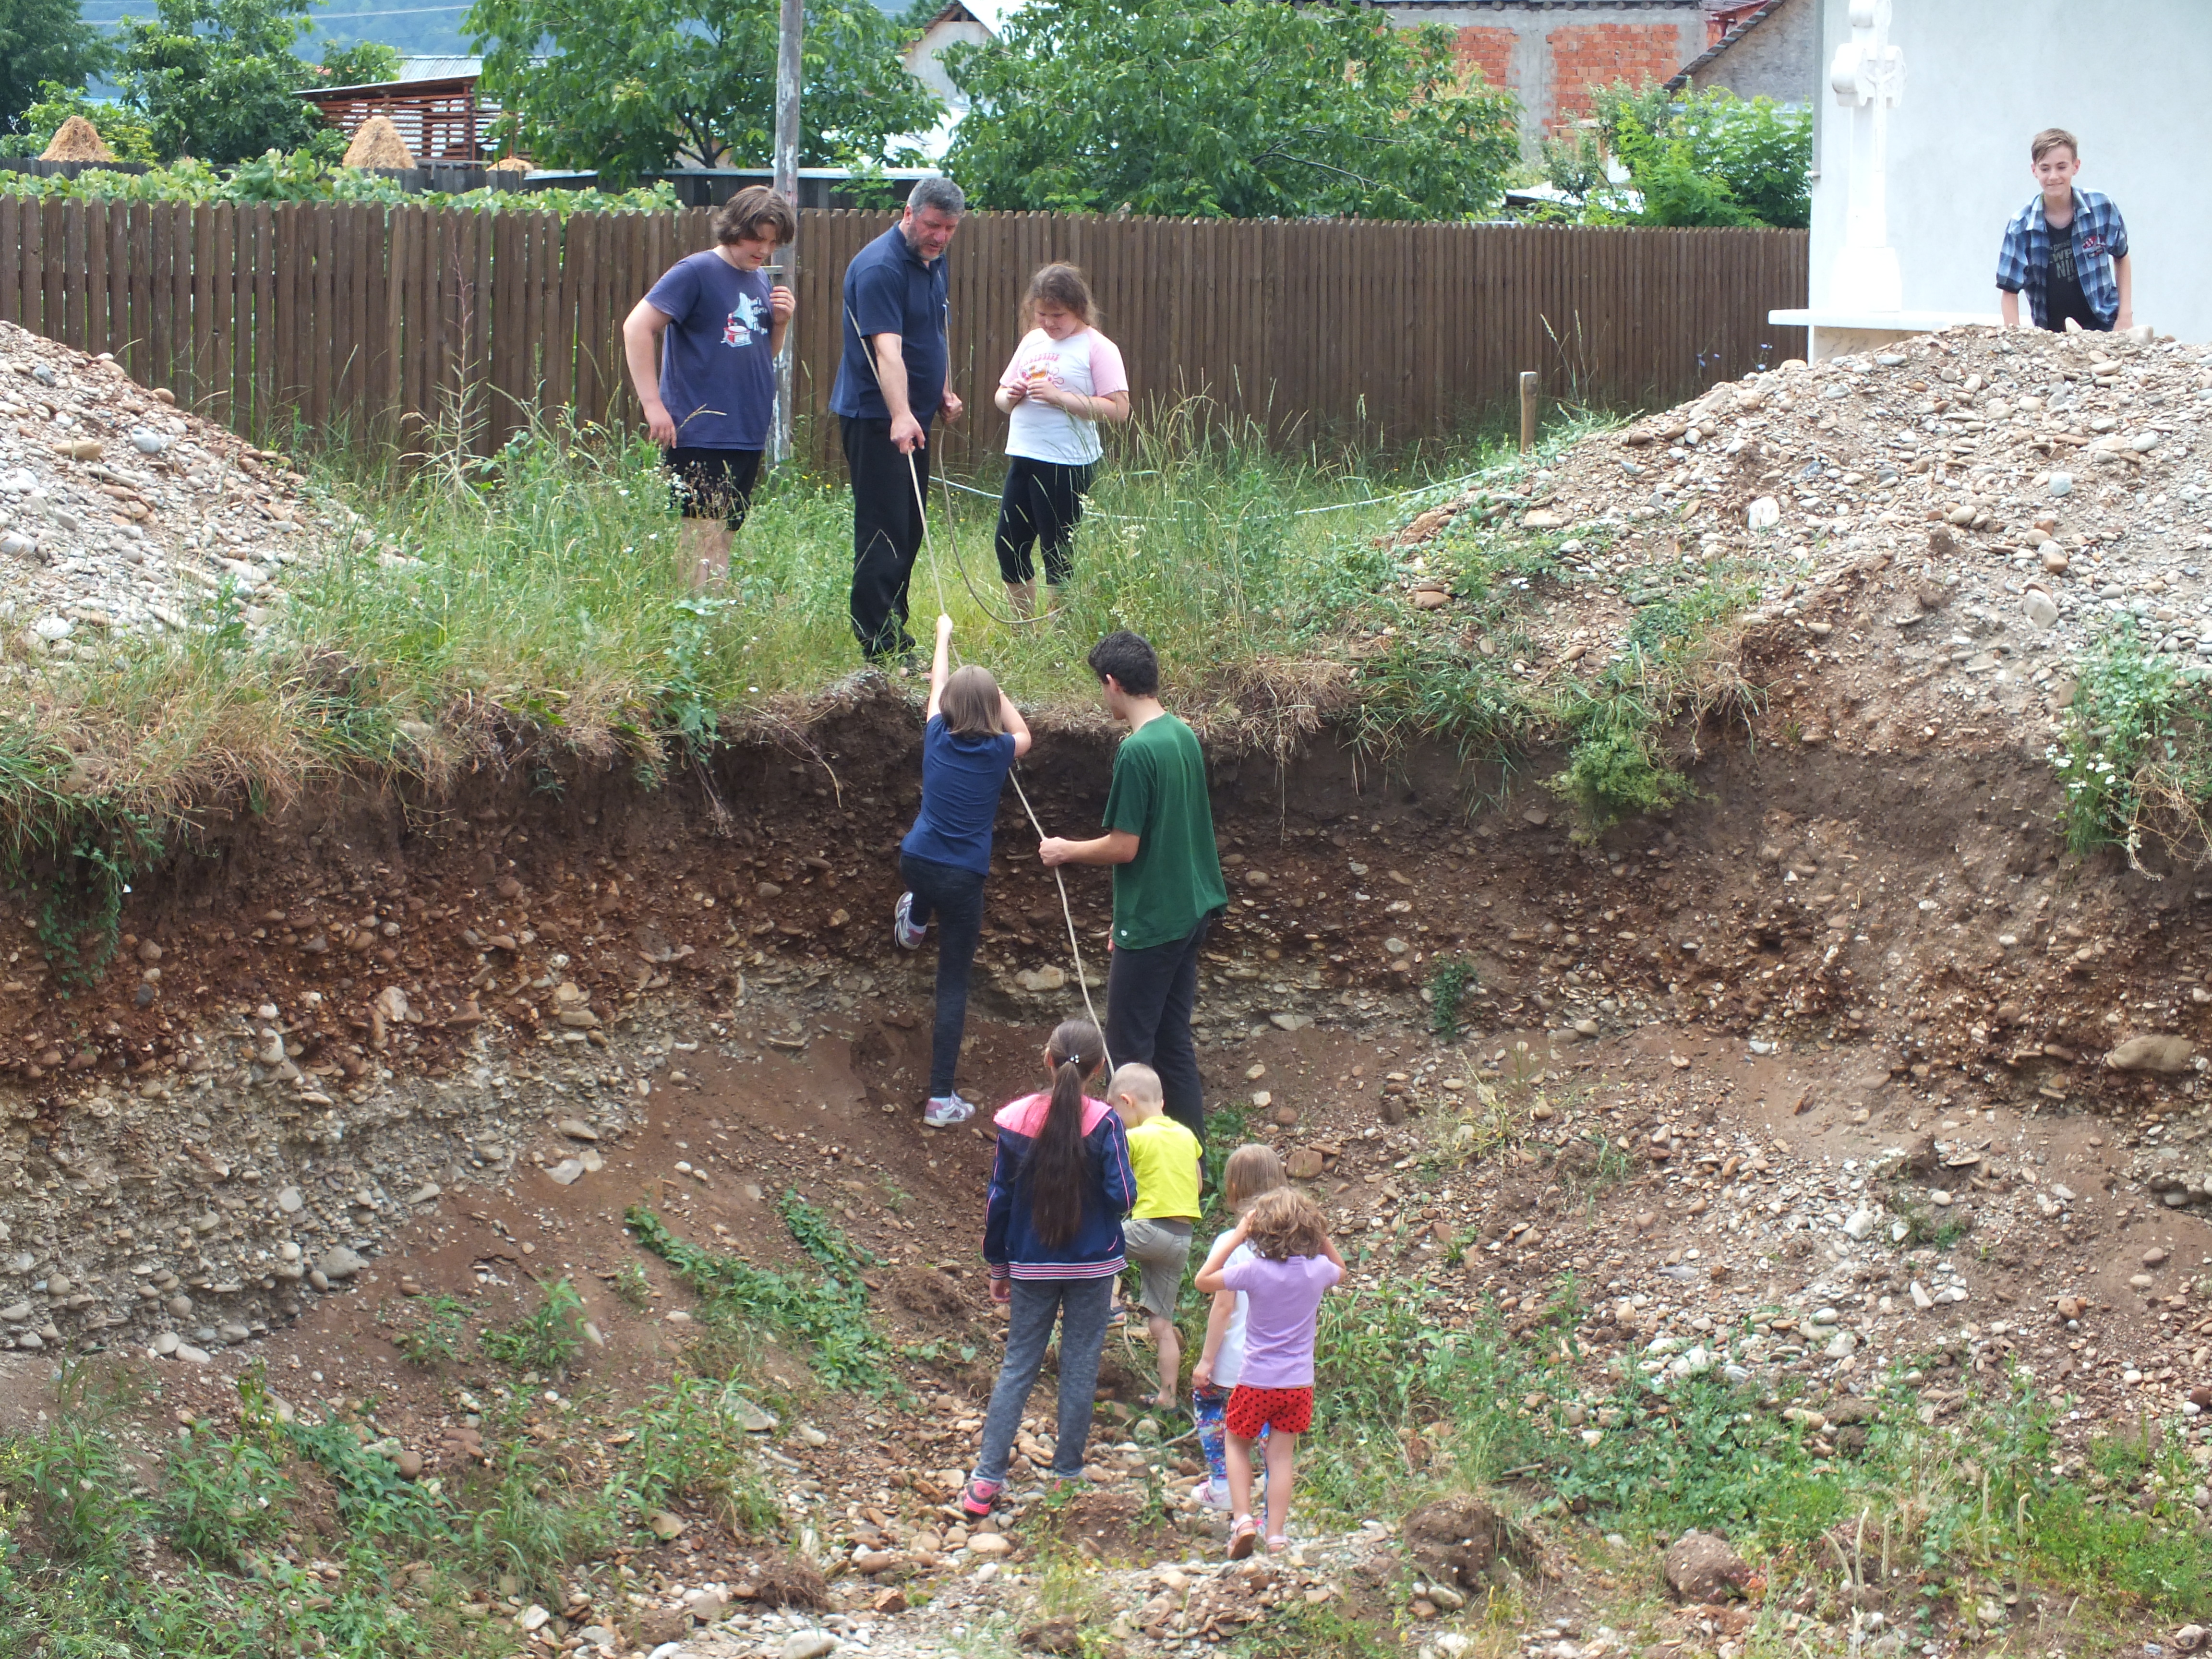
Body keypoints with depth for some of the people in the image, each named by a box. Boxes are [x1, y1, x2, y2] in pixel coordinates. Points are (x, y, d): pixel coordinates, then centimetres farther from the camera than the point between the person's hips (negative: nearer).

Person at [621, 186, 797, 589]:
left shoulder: (760, 281, 15)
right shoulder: (696, 272, -7)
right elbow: (637, 327, -13)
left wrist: (780, 323, 3)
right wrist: (653, 404, -16)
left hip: (748, 435, 8)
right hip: (700, 435, -8)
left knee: (722, 538, 7)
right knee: (705, 539, -12)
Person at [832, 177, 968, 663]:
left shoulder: (934, 262, 11)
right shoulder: (880, 268, -19)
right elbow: (887, 350, -31)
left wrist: (943, 391, 16)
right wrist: (900, 416, -41)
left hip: (915, 415, 9)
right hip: (877, 419, -9)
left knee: (909, 530, 12)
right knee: (884, 530, -10)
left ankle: (894, 631, 20)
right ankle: (880, 644, -10)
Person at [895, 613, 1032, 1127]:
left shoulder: (938, 738, -3)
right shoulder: (998, 753, -9)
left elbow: (937, 684, 18)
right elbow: (1023, 734, 18)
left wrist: (943, 637, 35)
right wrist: (990, 687, 20)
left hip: (915, 865, 3)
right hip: (963, 881, -3)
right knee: (953, 985, 4)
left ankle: (912, 921, 69)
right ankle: (942, 1099, 2)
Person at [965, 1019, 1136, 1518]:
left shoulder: (1017, 1121, -5)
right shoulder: (1103, 1123, -14)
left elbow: (999, 1199, 1)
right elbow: (1122, 1196, -15)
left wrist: (998, 1265, 12)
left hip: (1032, 1267, 2)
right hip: (1093, 1267, -2)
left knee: (1017, 1367, 7)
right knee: (1080, 1367, 10)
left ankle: (986, 1481, 2)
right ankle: (1067, 1474, 16)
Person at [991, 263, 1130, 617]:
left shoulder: (1096, 348, -7)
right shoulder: (1032, 342, 13)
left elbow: (1118, 409, -15)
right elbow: (1001, 397, 20)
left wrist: (1061, 398, -20)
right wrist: (1010, 396, -4)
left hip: (1068, 466, -7)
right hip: (1023, 459, 7)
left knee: (1059, 556, -3)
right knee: (1009, 546, 9)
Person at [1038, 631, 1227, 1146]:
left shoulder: (1136, 752, -21)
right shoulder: (1185, 736, 6)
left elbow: (1124, 847, -20)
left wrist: (1066, 851, -2)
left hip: (1150, 924, -9)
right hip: (1191, 912, 9)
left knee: (1130, 1051, 0)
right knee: (1174, 1041, 15)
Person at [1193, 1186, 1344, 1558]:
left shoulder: (1256, 1271, -18)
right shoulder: (1318, 1270, -6)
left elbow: (1204, 1280, -7)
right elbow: (1340, 1269, 21)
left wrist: (1236, 1238, -9)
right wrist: (1321, 1237, 8)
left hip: (1257, 1383, -3)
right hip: (1298, 1384, 3)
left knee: (1237, 1443, 19)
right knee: (1282, 1456, 11)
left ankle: (1242, 1518, 4)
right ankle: (1276, 1535, 11)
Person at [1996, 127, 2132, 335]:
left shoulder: (2102, 208, -5)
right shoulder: (2021, 226, -8)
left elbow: (2121, 258, 11)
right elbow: (2009, 290, -2)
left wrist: (2125, 316, 4)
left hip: (2103, 327, 0)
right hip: (2051, 335, 0)